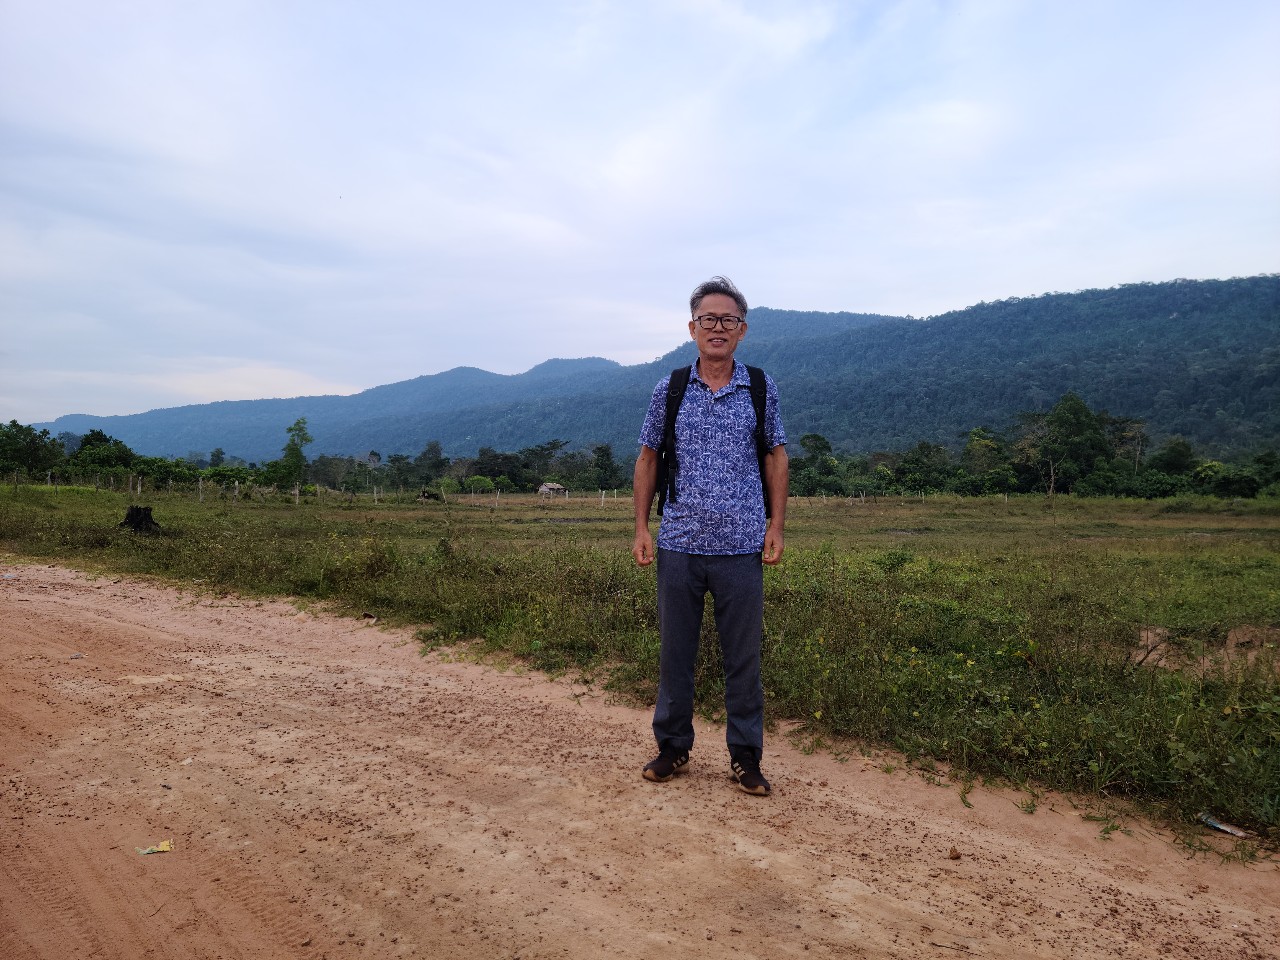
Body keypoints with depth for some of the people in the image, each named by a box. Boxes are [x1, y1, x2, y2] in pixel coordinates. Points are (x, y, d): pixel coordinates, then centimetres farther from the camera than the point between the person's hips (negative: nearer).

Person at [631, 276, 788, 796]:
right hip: (678, 544, 1)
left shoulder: (761, 388, 3)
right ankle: (673, 745, 27)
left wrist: (776, 528, 1)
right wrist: (641, 528, 3)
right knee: (674, 651, 11)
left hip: (741, 548, 0)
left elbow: (776, 457, 9)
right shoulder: (669, 389, 4)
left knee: (743, 657, 7)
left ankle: (745, 756, 21)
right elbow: (648, 458, 9)